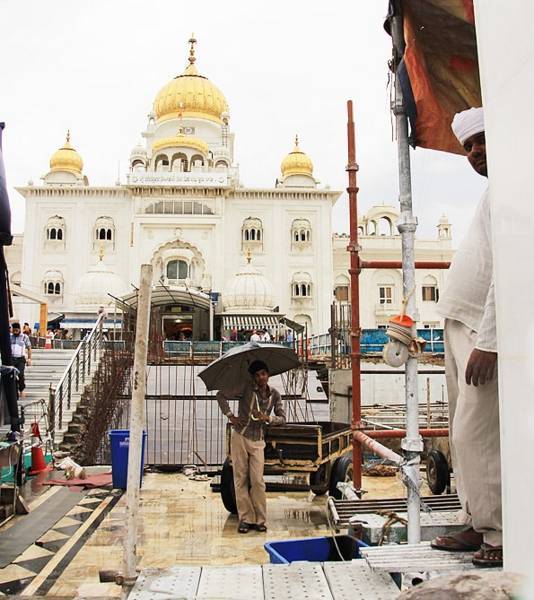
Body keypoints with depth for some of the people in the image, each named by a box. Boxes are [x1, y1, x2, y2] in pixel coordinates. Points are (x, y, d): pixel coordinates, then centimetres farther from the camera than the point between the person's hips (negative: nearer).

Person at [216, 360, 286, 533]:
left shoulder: (274, 394, 3)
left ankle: (260, 520, 8)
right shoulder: (246, 386, -6)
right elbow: (221, 395, -3)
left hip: (258, 441, 1)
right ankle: (245, 519, 11)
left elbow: (282, 419, 6)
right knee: (240, 479, 2)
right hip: (239, 437, -1)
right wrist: (230, 415, -10)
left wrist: (268, 418, -13)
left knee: (257, 481, -4)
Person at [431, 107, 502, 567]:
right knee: (466, 434, 12)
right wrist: (474, 337, 18)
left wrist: (488, 341, -23)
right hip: (461, 325, 10)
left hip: (483, 331, -10)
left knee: (477, 435, -8)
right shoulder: (495, 191, 21)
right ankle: (478, 525, 21)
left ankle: (502, 537, 4)